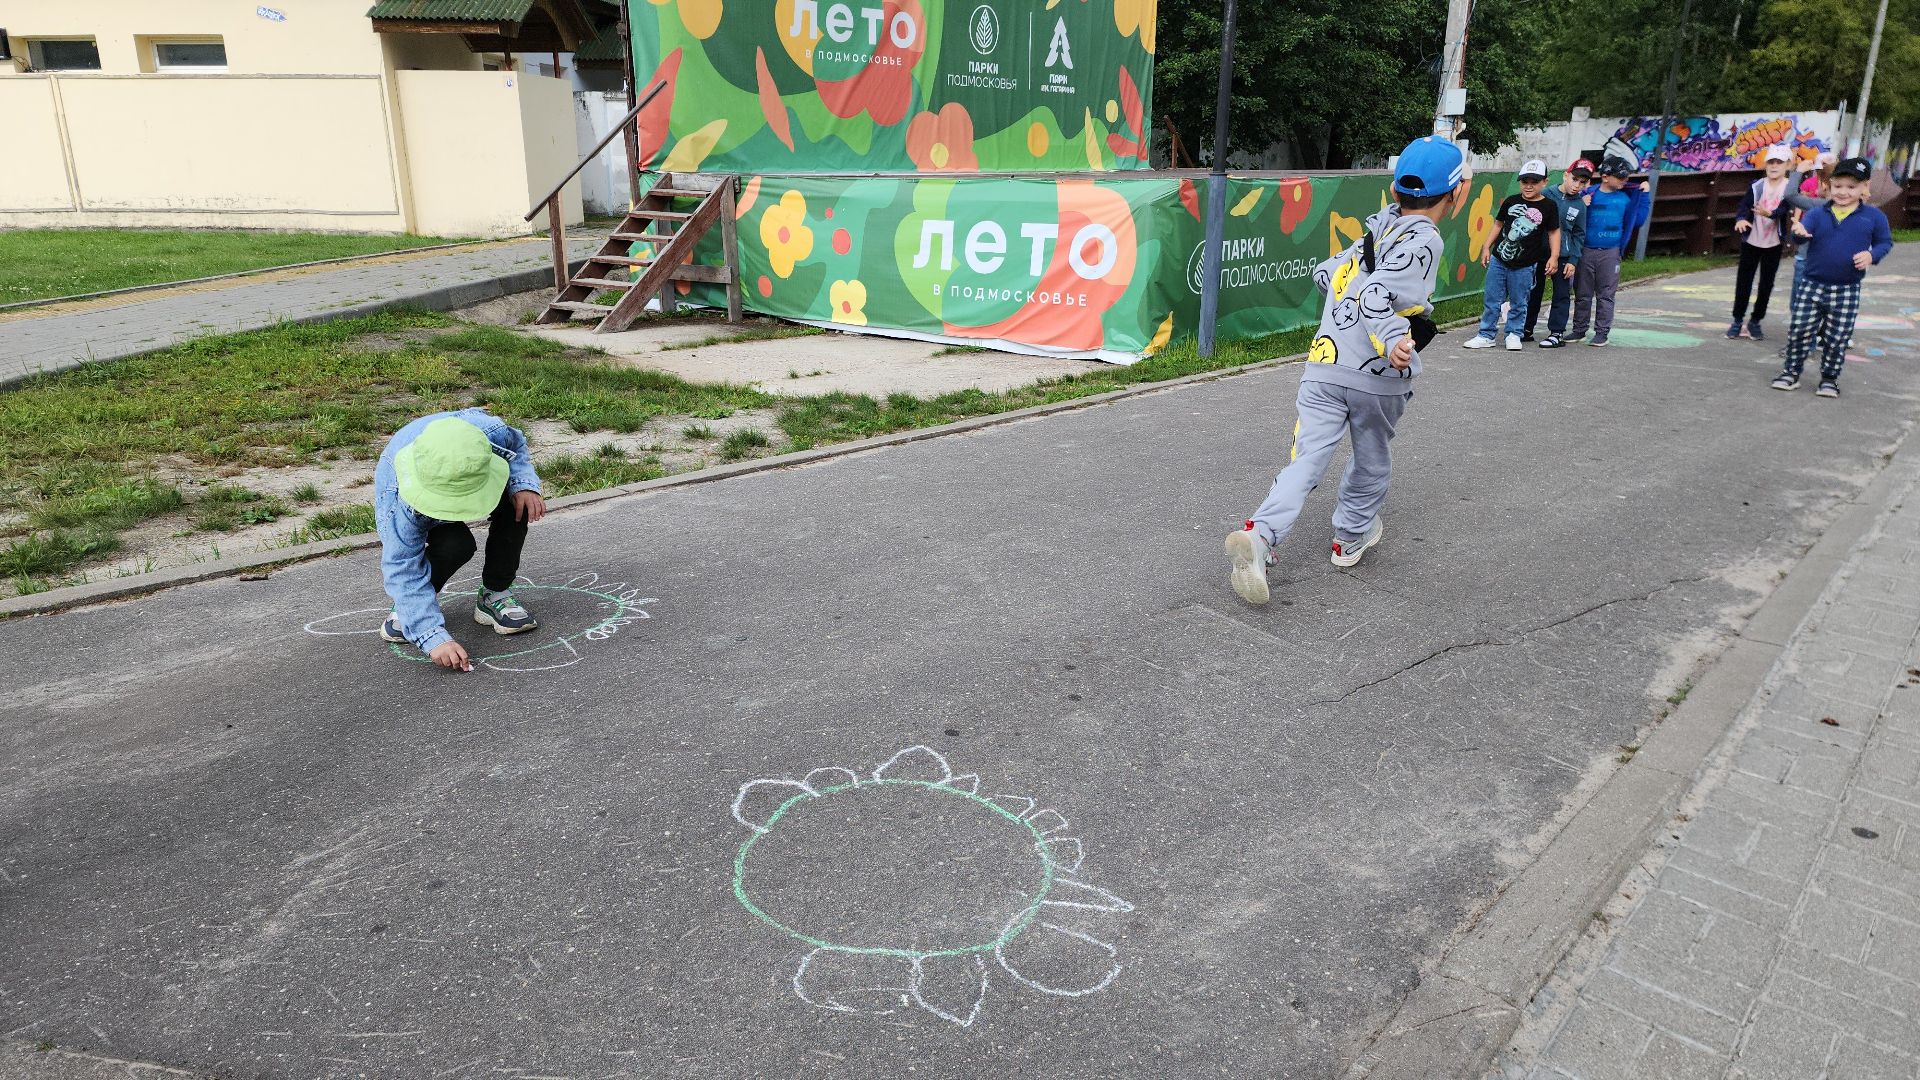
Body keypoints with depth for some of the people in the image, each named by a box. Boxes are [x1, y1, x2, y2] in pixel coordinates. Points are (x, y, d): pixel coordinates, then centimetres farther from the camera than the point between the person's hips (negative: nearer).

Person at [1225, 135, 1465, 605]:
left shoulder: (1377, 229, 14)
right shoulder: (1424, 240, -7)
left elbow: (1325, 274, 23)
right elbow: (1376, 296, -22)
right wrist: (1394, 340, -36)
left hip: (1323, 364, 5)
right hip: (1377, 377, -5)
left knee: (1307, 460, -4)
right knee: (1371, 460, 20)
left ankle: (1259, 533, -26)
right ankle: (1350, 537, 36)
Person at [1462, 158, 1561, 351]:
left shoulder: (1549, 206, -1)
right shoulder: (1511, 201, 5)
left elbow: (1554, 232, 4)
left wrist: (1554, 257, -3)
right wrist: (1487, 247, 11)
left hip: (1524, 265, -2)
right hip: (1498, 259, 2)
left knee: (1518, 303, 6)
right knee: (1491, 300, 4)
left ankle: (1513, 334, 20)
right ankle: (1487, 336, 11)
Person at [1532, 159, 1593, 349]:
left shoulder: (1580, 206, 1)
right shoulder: (1546, 195, -3)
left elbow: (1579, 235, 5)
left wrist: (1573, 261, -2)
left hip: (1563, 257, 0)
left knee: (1562, 295, 0)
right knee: (1533, 292, 9)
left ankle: (1556, 333, 4)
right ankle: (1527, 329, 20)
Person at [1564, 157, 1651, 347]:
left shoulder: (1625, 198, 6)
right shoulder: (1589, 194, 1)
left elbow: (1638, 220, 10)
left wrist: (1644, 196, 8)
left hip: (1610, 253, 0)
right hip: (1586, 251, 0)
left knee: (1605, 294, 3)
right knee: (1582, 294, 8)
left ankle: (1602, 331, 8)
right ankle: (1579, 329, 18)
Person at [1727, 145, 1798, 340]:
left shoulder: (1791, 188, -6)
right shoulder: (1756, 186, -1)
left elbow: (1786, 209, -21)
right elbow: (1744, 206, -11)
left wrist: (1770, 213, -42)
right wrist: (1741, 219, -33)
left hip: (1774, 244, -1)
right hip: (1751, 241, 1)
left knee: (1766, 284, 6)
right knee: (1743, 281, 5)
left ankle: (1756, 322, 16)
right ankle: (1737, 320, 15)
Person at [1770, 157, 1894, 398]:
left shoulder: (1873, 216, 0)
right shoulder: (1817, 213, 0)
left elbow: (1885, 242, 8)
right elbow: (1804, 229, -15)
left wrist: (1871, 255, -12)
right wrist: (1799, 231, -39)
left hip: (1847, 291, 0)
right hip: (1813, 285, 1)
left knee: (1837, 338, 5)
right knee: (1800, 331, 2)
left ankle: (1830, 378, 19)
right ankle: (1792, 372, 17)